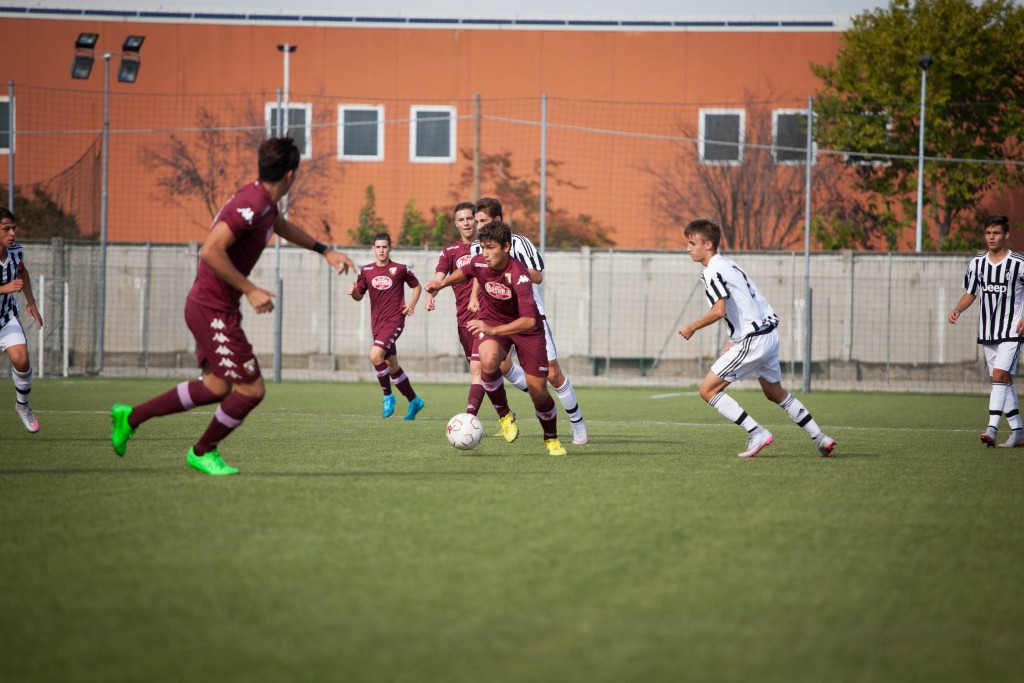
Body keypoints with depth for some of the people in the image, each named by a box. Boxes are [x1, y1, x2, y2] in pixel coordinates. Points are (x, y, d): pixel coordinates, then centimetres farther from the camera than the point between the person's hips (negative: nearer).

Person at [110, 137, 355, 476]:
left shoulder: (263, 200, 8)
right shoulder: (251, 205, -24)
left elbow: (282, 226, 33)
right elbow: (210, 251, -31)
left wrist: (325, 250, 32)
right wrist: (250, 290, -24)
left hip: (209, 306, 10)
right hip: (214, 311, -10)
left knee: (217, 387, 18)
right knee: (251, 389, -4)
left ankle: (130, 416, 24)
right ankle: (203, 452, 16)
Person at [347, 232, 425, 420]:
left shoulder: (400, 269, -3)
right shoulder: (365, 271, 6)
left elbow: (417, 286, 12)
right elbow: (359, 296, 10)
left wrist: (412, 304, -4)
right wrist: (353, 292, -12)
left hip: (394, 320, -5)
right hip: (377, 323, 5)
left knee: (375, 355, -25)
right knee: (392, 366, 12)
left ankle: (388, 396, -8)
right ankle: (414, 401, 28)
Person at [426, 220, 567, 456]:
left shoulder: (519, 275, -33)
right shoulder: (479, 263, -18)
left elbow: (529, 321, -42)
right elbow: (465, 271, 11)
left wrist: (493, 330, -49)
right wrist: (442, 284, -4)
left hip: (524, 328, -3)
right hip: (490, 320, 3)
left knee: (538, 391, -1)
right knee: (488, 360, -34)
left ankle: (551, 439, 29)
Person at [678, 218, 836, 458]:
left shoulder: (713, 271, -13)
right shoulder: (728, 265, 18)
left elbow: (719, 311, -26)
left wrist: (691, 327, -12)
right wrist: (736, 341, 22)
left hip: (753, 340, -10)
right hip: (768, 334, 10)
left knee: (708, 390, -6)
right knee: (775, 392, 26)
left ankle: (757, 434, -8)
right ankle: (821, 439, 28)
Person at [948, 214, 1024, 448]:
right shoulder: (977, 263, 6)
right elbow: (971, 293, 14)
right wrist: (957, 309, -5)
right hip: (987, 332, 6)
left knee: (1000, 375, -19)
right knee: (1004, 381, 9)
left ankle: (992, 429, -25)